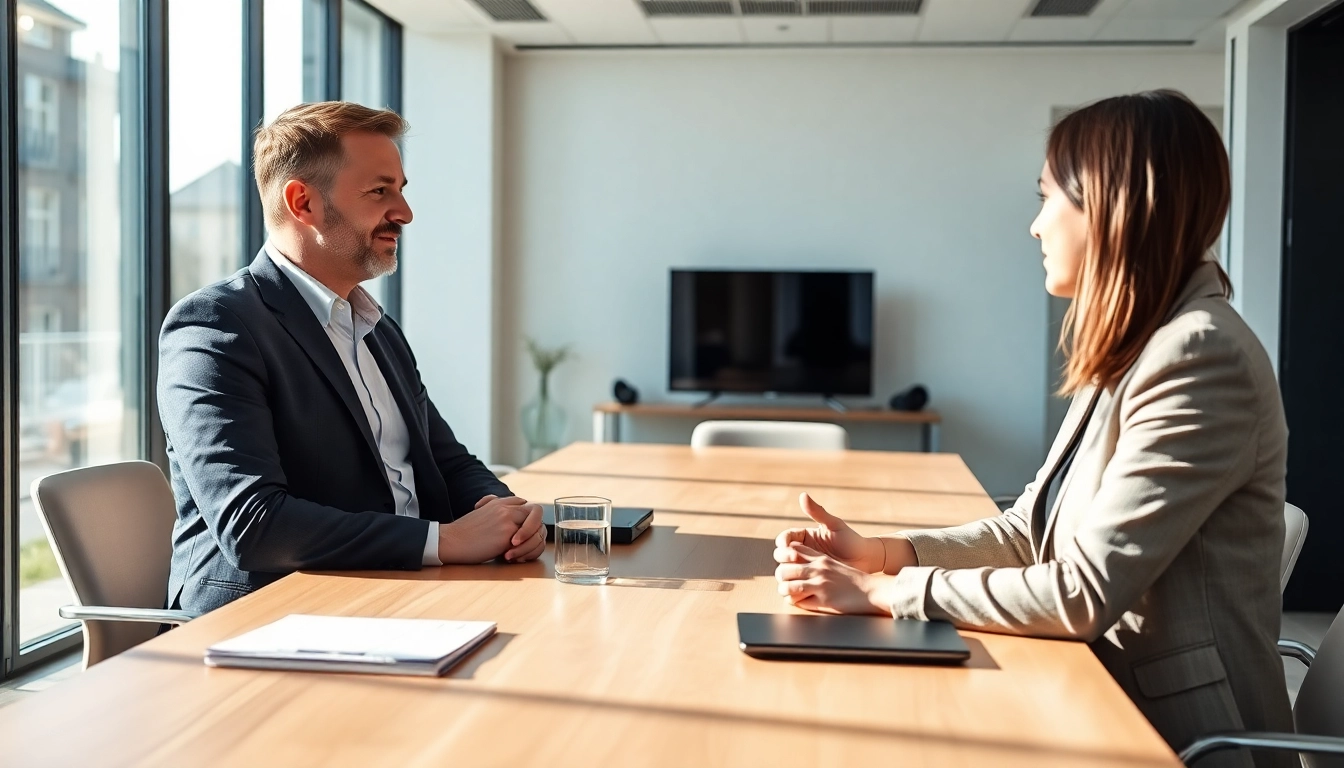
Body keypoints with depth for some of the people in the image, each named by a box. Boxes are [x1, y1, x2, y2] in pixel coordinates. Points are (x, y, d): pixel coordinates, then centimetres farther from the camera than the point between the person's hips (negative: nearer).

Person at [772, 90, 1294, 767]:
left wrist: (883, 592, -17)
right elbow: (1032, 529, 9)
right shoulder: (1132, 352, 10)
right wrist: (880, 553, -2)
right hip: (1109, 702, 7)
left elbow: (1084, 593, -23)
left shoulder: (1199, 359, -20)